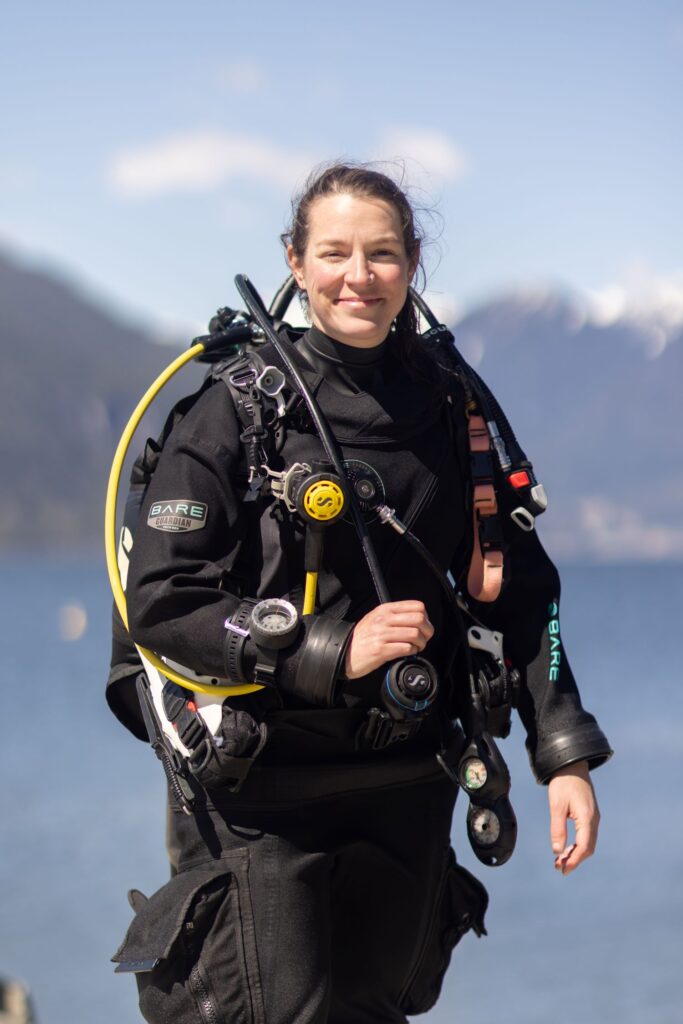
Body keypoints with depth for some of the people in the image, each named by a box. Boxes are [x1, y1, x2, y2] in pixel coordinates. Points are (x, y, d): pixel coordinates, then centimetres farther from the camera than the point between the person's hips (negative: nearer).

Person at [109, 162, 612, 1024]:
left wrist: (564, 755, 0)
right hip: (262, 794, -4)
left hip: (403, 791, 4)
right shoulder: (238, 412, -8)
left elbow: (519, 593, 8)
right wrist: (332, 652, -17)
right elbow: (158, 604, -11)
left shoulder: (450, 411, 5)